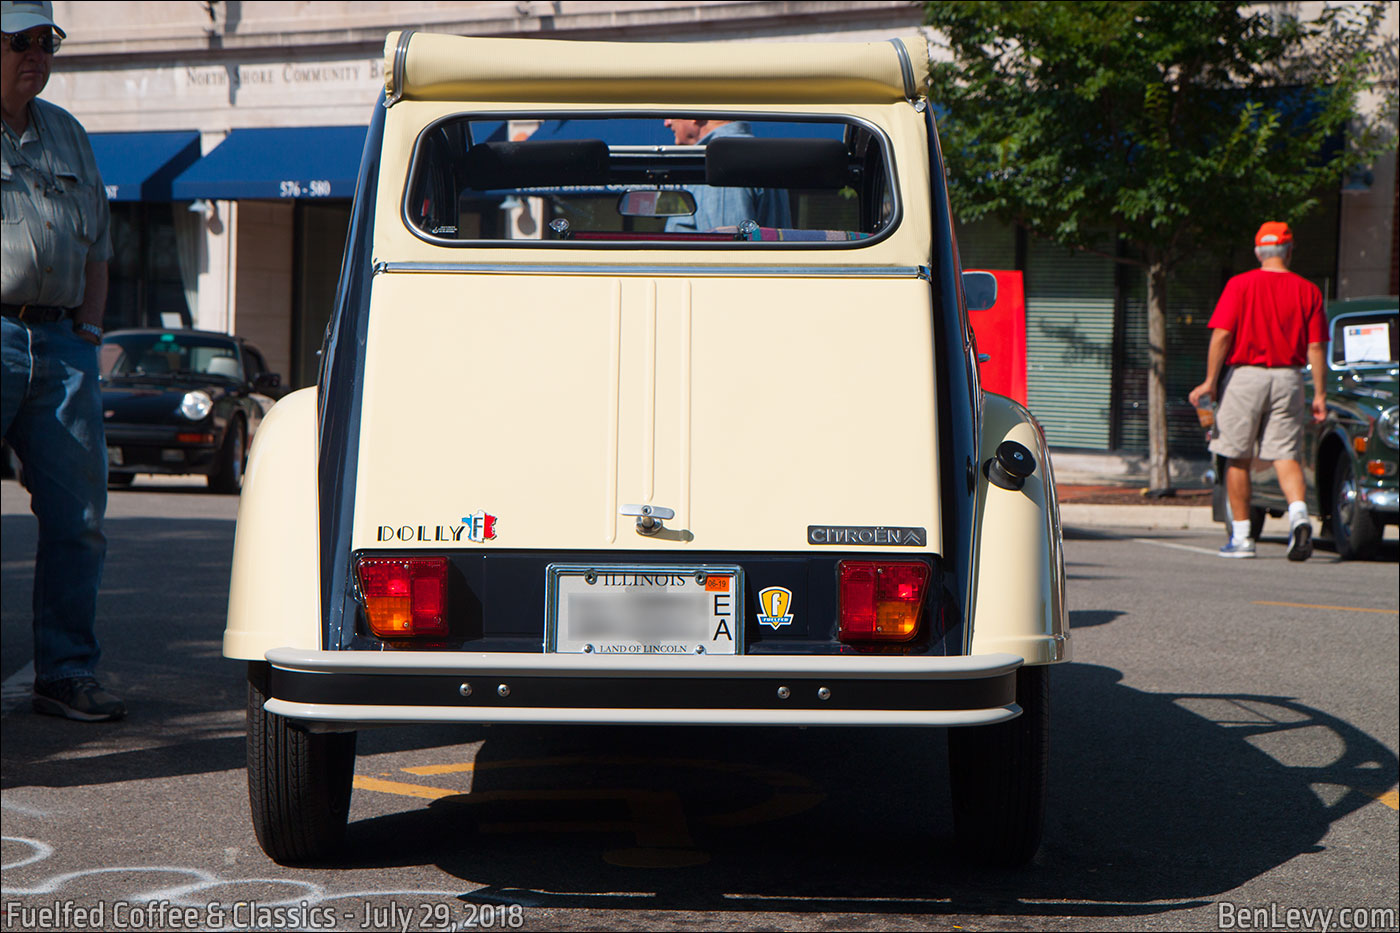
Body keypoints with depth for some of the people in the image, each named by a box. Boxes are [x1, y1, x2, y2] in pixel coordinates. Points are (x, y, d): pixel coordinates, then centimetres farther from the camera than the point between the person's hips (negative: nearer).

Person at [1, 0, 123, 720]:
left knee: (78, 516, 4)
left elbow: (96, 241, 25)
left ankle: (66, 673, 11)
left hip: (61, 341, 6)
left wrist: (89, 324, 12)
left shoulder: (66, 134, 21)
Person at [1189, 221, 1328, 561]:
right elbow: (1316, 347, 2)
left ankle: (1241, 536, 8)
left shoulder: (1240, 285, -2)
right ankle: (1299, 515, -21)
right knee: (1286, 455, 4)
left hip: (1247, 376, -2)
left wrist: (1210, 381, -5)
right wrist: (1320, 394, 5)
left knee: (1239, 459, 7)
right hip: (1288, 379, 2)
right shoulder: (1307, 290, 4)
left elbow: (1222, 335, -9)